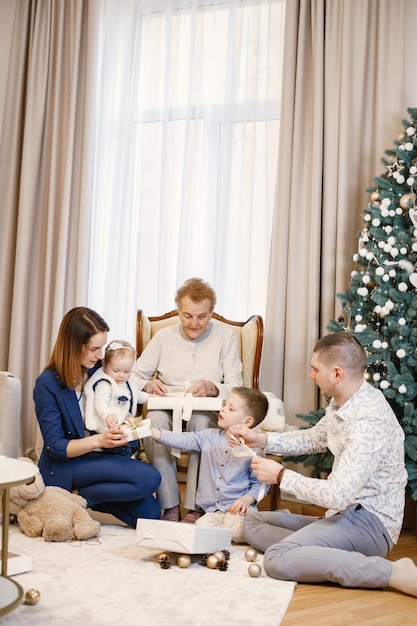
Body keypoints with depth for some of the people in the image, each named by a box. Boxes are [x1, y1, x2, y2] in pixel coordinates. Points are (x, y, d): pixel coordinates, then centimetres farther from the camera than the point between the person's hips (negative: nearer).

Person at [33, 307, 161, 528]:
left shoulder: (98, 370, 2)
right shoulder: (47, 383, -12)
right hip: (63, 468, -5)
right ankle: (79, 497, -8)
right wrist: (99, 440, -30)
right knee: (149, 478, -24)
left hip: (97, 459, 5)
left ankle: (81, 496, -4)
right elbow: (55, 447, -15)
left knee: (150, 512, -19)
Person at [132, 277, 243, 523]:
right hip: (168, 411, 2)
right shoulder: (164, 336, 9)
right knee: (155, 418, -33)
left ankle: (195, 508, -25)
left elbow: (235, 388, -2)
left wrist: (211, 388, -24)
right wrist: (148, 385, -16)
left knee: (201, 420, -36)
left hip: (207, 413, -1)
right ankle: (170, 506, -25)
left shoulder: (226, 336, 4)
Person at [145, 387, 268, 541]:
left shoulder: (252, 449, -2)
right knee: (202, 525, -27)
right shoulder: (209, 436, 8)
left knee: (238, 532, -32)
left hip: (236, 508, -3)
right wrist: (151, 431, -14)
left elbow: (259, 483, 3)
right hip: (212, 511, 3)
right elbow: (182, 440, -3)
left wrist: (247, 499, -14)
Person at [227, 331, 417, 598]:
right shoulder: (343, 402, 4)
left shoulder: (370, 421, -26)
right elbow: (314, 438, 22)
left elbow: (337, 495, -29)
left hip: (369, 521, -10)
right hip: (347, 513, 10)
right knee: (253, 523, 10)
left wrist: (281, 475, -15)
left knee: (278, 559, -29)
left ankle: (392, 573, -22)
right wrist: (260, 439, 8)